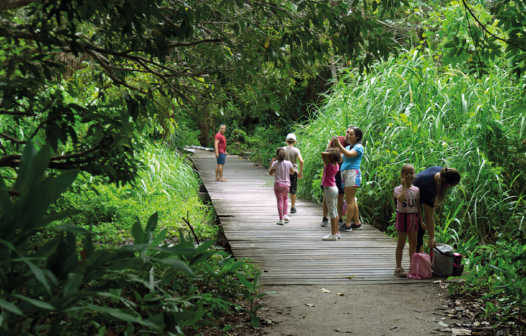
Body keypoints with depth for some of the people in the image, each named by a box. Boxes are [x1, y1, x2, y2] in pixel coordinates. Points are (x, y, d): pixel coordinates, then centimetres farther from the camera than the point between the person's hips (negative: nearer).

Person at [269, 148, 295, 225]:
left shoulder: (275, 164, -10)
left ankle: (281, 219, -5)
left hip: (278, 184, -2)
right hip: (286, 184, 2)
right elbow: (292, 172, 9)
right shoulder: (288, 163, -4)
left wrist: (271, 164, 8)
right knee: (285, 198, 25)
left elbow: (270, 173, 0)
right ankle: (285, 214, 15)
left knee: (280, 201, -1)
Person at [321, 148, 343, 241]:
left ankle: (333, 234, -6)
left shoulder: (329, 165, -17)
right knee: (335, 212, 14)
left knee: (332, 212, -7)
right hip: (334, 188, 9)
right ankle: (336, 232, 21)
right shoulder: (336, 165, 5)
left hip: (329, 189, -9)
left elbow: (323, 154, -24)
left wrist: (330, 153, -14)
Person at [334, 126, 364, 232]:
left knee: (349, 200, -10)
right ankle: (357, 223, 16)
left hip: (353, 172, -9)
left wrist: (339, 145, -27)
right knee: (352, 200, 10)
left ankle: (348, 224, -10)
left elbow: (349, 155, -21)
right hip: (345, 172, 9)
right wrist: (335, 146, -2)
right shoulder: (348, 147, 22)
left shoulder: (359, 147, -4)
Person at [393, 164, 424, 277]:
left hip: (414, 217, 5)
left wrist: (421, 221, 9)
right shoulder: (398, 189, -9)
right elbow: (401, 199, -32)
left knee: (413, 243, 12)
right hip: (403, 216, -5)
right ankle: (398, 267, 4)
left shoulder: (416, 190, 6)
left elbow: (418, 206, 10)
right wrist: (404, 186, -23)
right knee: (401, 243, -1)